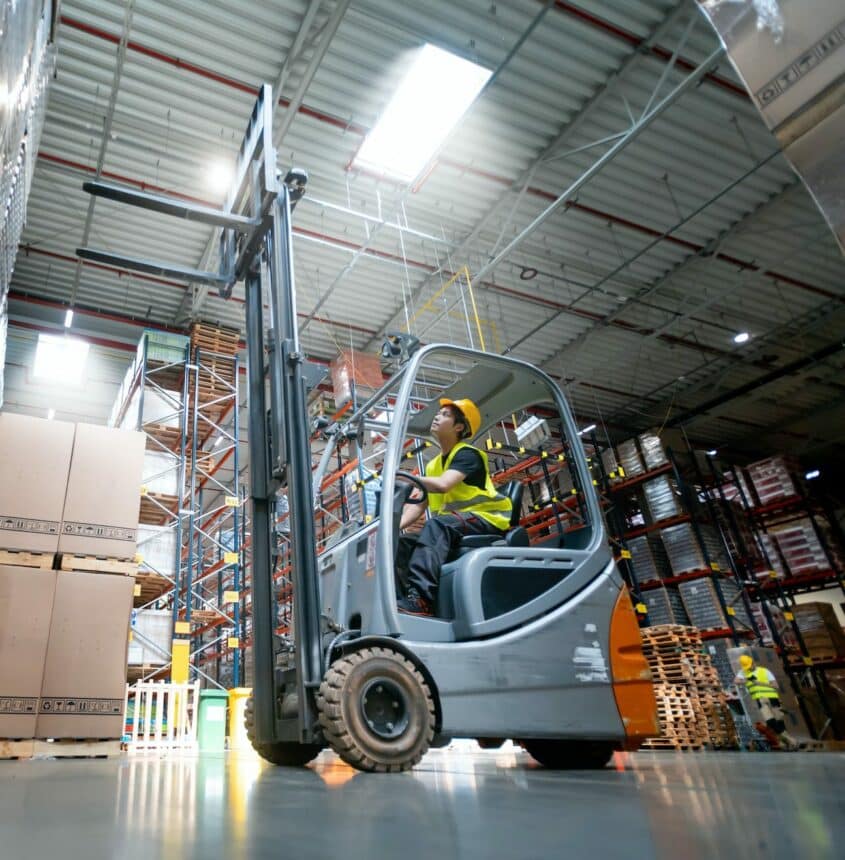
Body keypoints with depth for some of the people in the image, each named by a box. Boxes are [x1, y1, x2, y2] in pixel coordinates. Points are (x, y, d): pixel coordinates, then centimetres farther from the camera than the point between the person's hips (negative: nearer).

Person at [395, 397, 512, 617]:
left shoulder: (467, 454, -5)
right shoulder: (433, 465, 18)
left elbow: (442, 485, -24)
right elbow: (418, 504, 9)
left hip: (485, 519, -7)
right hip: (453, 526, 8)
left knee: (437, 525, -35)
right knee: (402, 543, -11)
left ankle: (421, 598, -48)